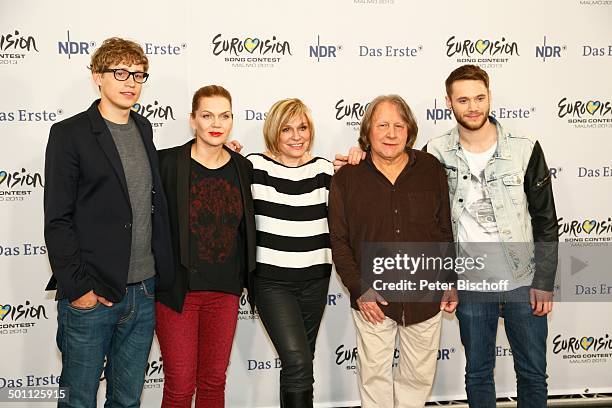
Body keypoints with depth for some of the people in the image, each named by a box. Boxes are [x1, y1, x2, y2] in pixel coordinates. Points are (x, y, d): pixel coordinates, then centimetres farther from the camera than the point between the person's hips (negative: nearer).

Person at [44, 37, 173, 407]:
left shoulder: (143, 129, 13)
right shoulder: (69, 134, -6)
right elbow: (58, 220, -10)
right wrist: (76, 288, -13)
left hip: (143, 293, 5)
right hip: (90, 296, -5)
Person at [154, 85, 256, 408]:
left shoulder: (243, 167, 4)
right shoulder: (168, 163, -8)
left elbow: (246, 228, 15)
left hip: (225, 291, 4)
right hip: (178, 288, -3)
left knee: (214, 381, 14)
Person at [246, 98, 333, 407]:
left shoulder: (323, 169, 5)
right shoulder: (255, 166, -5)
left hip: (315, 278, 4)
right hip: (272, 280, -4)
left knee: (300, 363, 14)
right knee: (298, 362, -15)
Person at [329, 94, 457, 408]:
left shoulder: (430, 169, 0)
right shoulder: (347, 178, -4)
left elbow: (445, 230, 6)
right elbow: (339, 241, -3)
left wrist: (450, 281, 5)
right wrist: (359, 289, -9)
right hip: (372, 299, -1)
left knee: (420, 375, 15)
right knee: (374, 375, 11)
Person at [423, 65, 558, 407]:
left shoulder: (525, 149, -8)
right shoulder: (437, 154, -5)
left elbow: (545, 220, -4)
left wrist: (544, 282, -6)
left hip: (524, 282, 0)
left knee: (533, 373, 11)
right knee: (478, 373, 14)